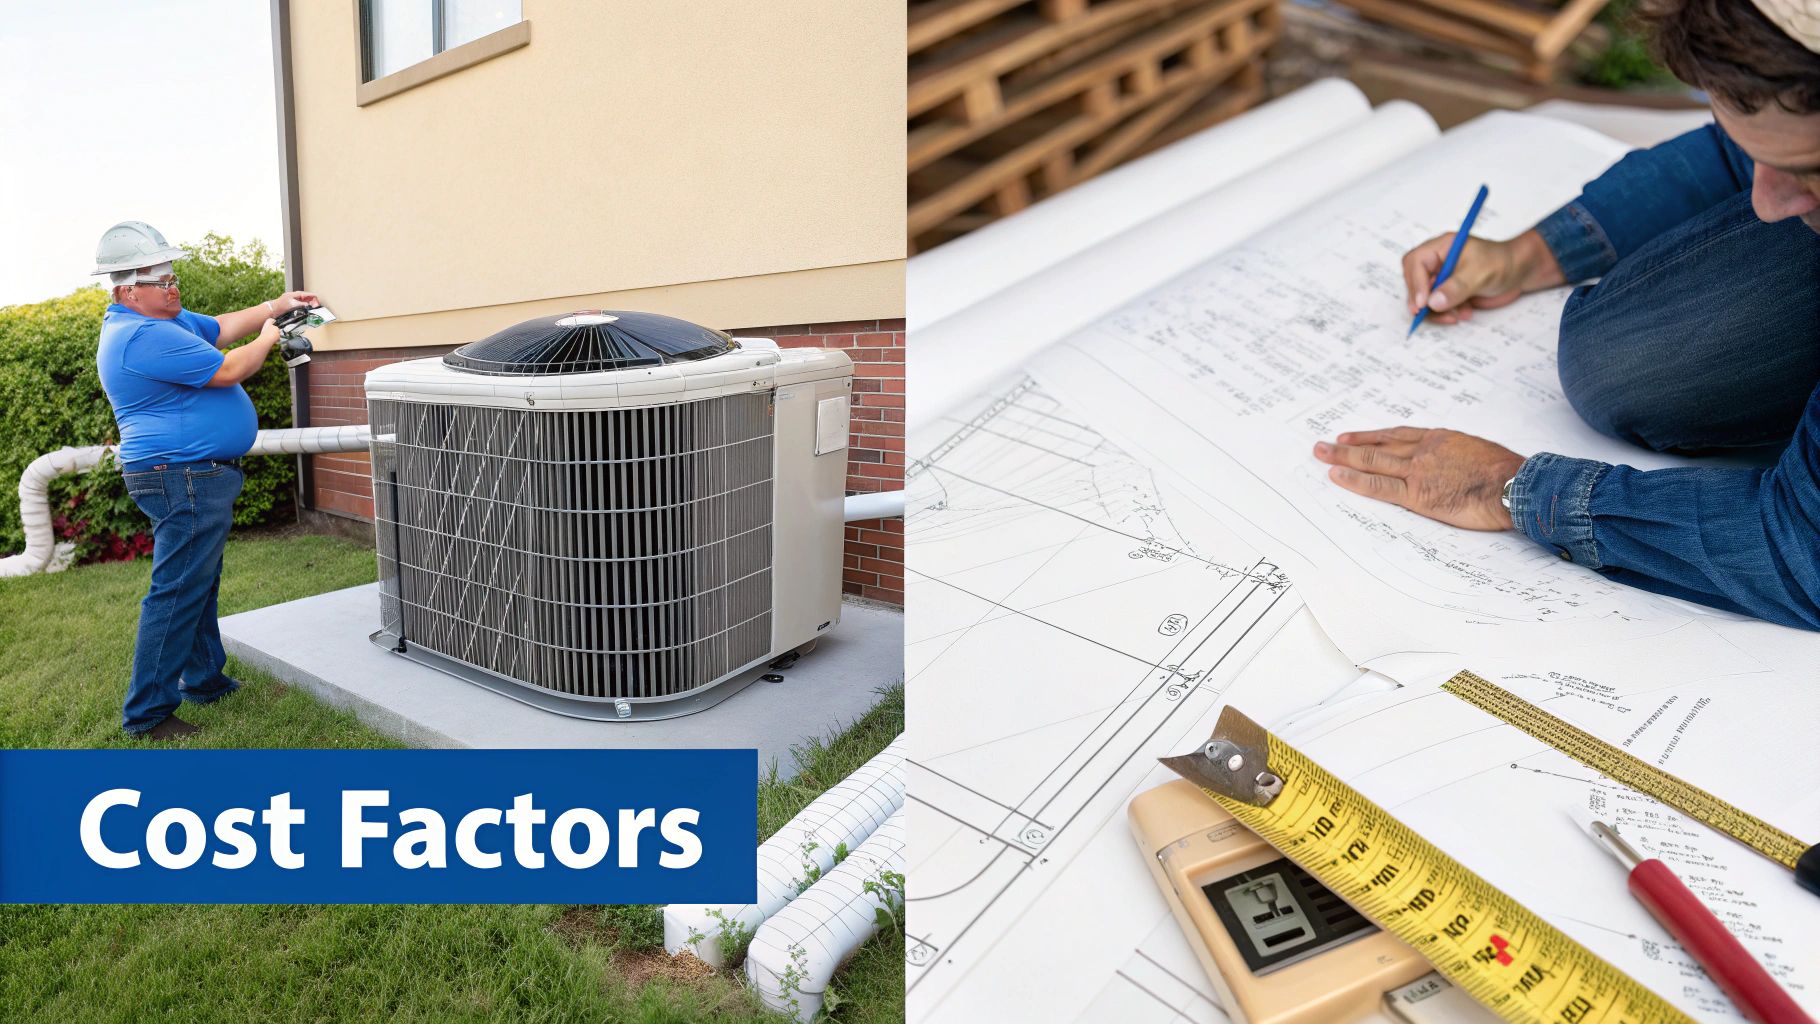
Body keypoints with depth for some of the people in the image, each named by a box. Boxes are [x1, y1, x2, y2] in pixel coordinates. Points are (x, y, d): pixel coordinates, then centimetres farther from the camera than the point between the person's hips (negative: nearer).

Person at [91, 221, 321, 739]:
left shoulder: (161, 320, 13)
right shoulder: (144, 336, -20)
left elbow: (221, 326, 25)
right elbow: (228, 370, -20)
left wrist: (278, 304, 18)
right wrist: (266, 339, -2)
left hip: (194, 477, 12)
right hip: (184, 479, -12)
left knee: (201, 585, 19)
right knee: (177, 594, -7)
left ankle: (205, 678, 31)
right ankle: (146, 713, -1)